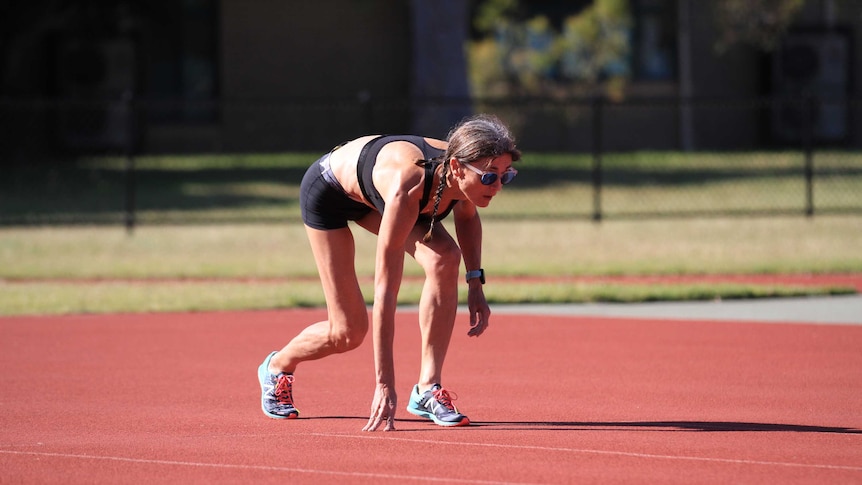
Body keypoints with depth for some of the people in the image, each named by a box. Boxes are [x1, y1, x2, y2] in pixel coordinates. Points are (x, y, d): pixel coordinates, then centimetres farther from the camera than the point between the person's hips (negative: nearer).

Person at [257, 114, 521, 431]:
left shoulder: (464, 175, -28)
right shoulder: (406, 189, -46)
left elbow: (466, 215, 1)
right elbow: (385, 293, -44)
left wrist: (475, 283, -11)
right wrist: (385, 384, -44)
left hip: (374, 191, 5)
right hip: (327, 189, -5)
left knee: (445, 258, -23)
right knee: (348, 332, -2)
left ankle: (428, 389, -16)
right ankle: (277, 367, 31)